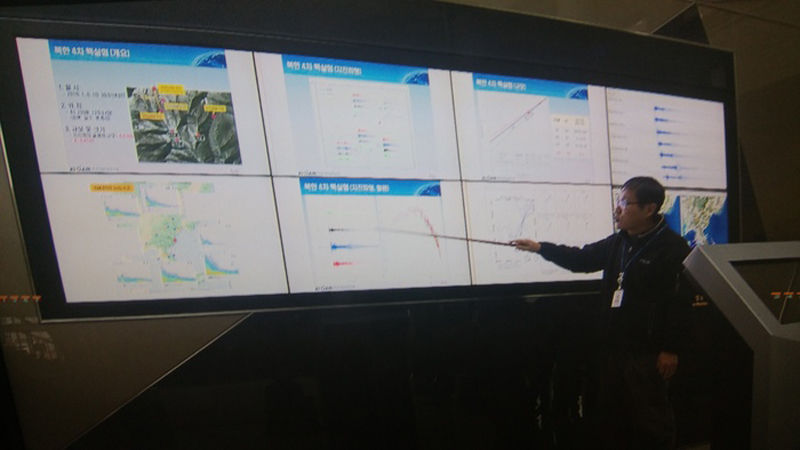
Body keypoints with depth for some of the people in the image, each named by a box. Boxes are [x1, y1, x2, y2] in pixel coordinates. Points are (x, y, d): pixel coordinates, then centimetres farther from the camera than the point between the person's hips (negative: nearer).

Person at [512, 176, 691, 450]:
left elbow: (680, 301, -15)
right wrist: (541, 248, 7)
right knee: (606, 417, 18)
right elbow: (582, 259, 15)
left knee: (650, 422, 8)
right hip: (609, 347, 7)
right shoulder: (618, 243, 9)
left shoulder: (672, 247, -12)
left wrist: (670, 349, -14)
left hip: (646, 352, -7)